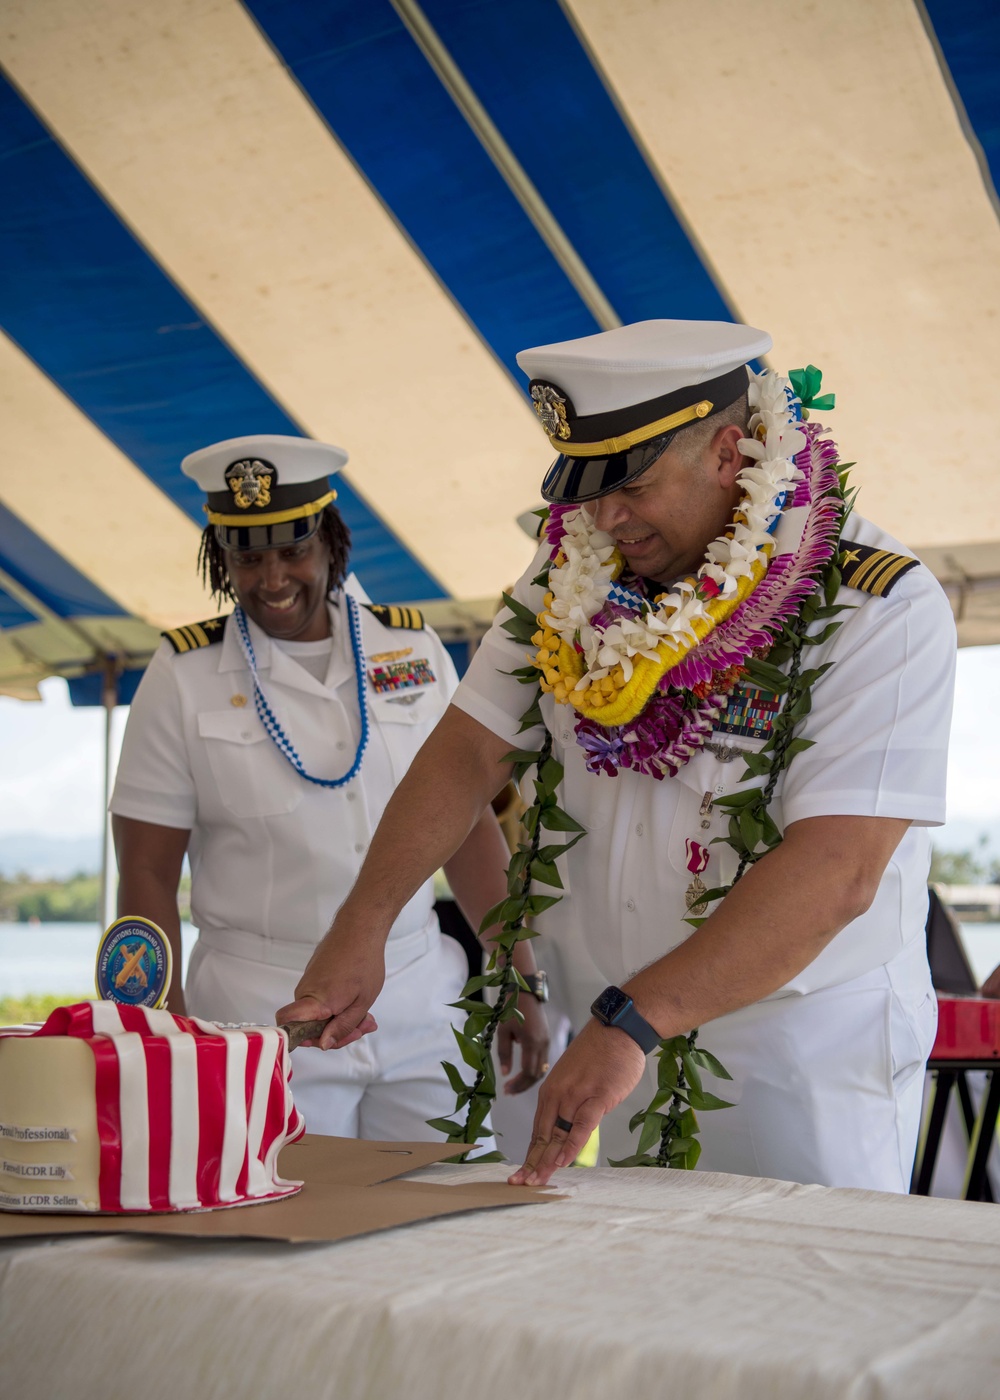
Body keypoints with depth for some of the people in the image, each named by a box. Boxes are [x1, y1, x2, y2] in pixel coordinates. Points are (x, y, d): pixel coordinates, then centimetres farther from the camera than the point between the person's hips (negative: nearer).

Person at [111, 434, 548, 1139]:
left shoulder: (413, 649, 7)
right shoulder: (183, 677, 0)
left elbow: (469, 825, 10)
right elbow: (148, 873, 0)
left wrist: (521, 984, 7)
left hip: (422, 1004, 2)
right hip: (260, 1016, -2)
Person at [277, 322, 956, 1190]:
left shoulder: (882, 611, -17)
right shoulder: (574, 577, 2)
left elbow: (835, 874, -25)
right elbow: (471, 750, 1)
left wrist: (630, 1021, -31)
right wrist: (363, 923, -11)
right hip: (625, 1050, 4)